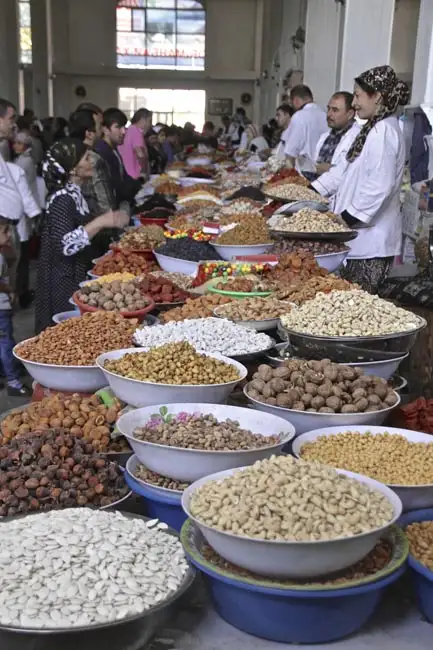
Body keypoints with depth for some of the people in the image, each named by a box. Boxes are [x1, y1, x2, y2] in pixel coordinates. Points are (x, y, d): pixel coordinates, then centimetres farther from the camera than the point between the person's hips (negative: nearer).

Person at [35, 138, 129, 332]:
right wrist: (100, 222, -32)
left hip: (77, 276, 9)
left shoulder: (75, 194, 8)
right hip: (64, 283, -9)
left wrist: (112, 221, 14)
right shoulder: (62, 200, -20)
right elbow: (65, 246, -28)